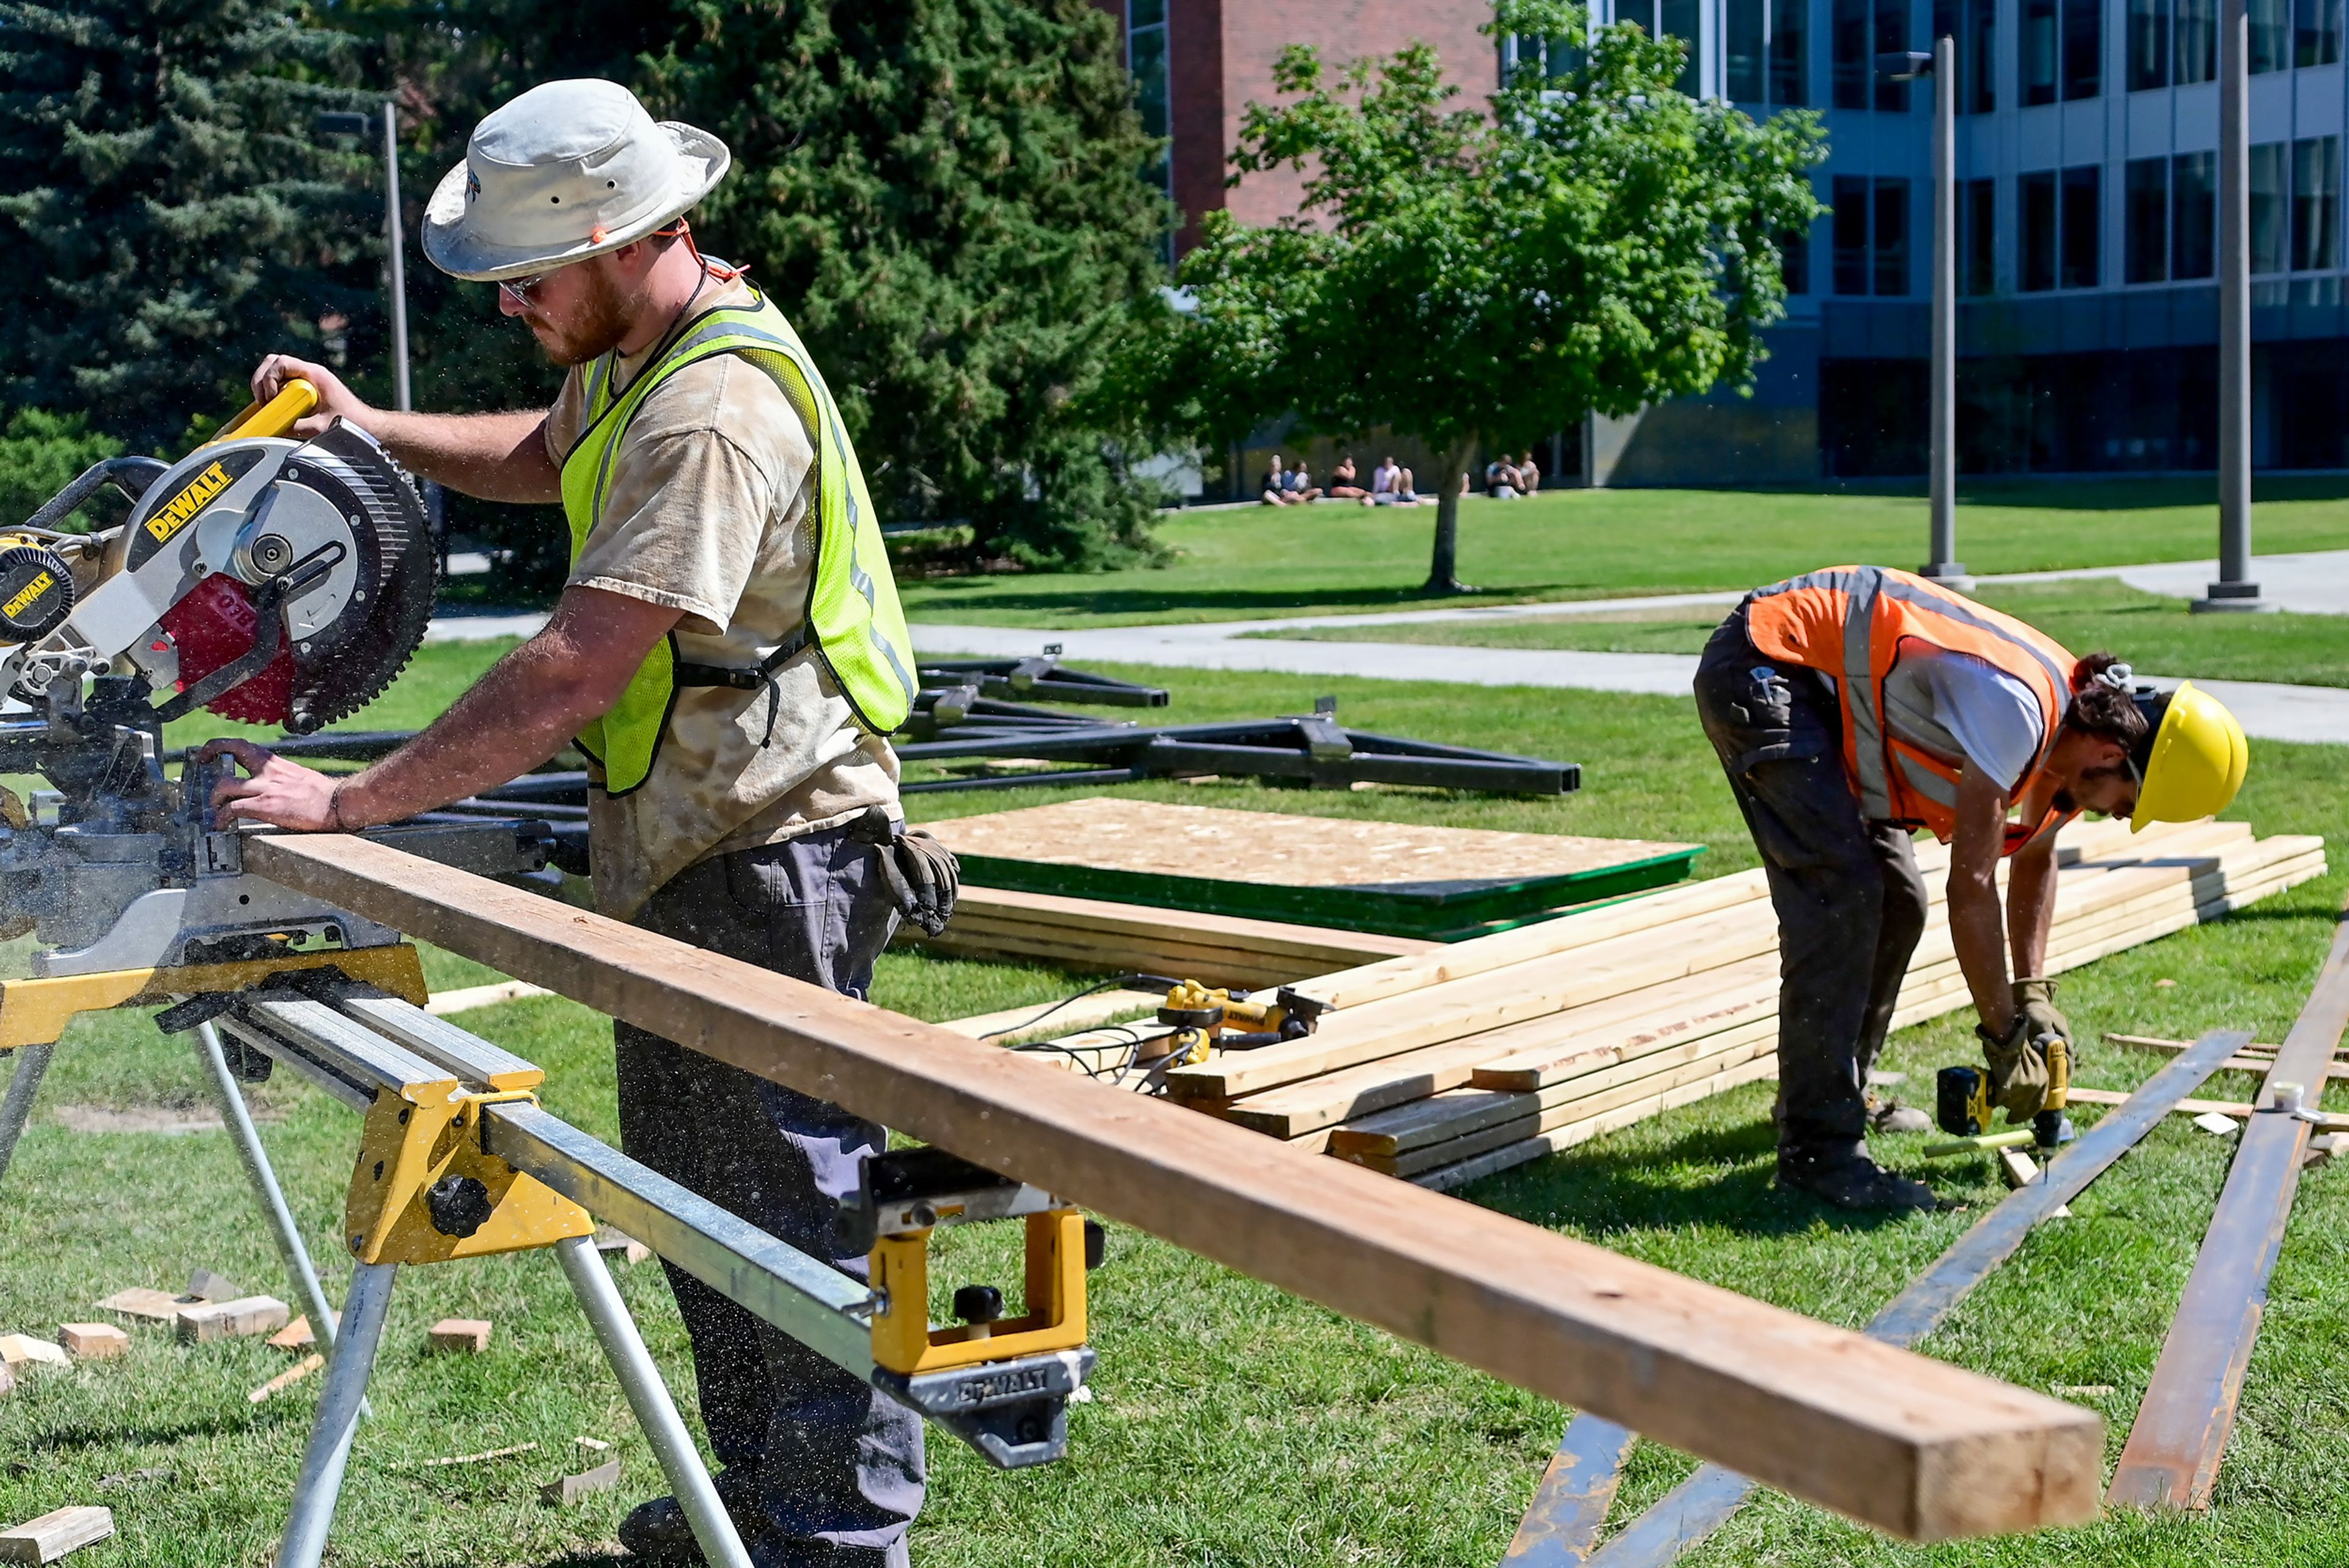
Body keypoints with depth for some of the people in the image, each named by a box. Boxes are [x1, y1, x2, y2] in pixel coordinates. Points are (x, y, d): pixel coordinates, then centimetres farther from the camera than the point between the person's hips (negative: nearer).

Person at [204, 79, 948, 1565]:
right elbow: (548, 456, 32)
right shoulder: (642, 351, 8)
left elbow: (571, 679, -29)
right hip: (685, 847, 11)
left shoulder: (718, 413, -25)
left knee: (797, 1200, -2)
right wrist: (373, 428, 15)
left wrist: (348, 801, -22)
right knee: (687, 1187, 18)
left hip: (766, 855, -11)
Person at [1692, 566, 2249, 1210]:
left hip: (1821, 685, 10)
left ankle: (1839, 1096, 27)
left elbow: (2034, 859, 21)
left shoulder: (2069, 721, 2)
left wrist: (2034, 993, 15)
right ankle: (1817, 1149, -18)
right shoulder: (2017, 708, -29)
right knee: (1842, 897, -20)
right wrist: (2006, 1037, -19)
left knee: (1897, 903, 11)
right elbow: (1971, 888, -27)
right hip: (1761, 669, -10)